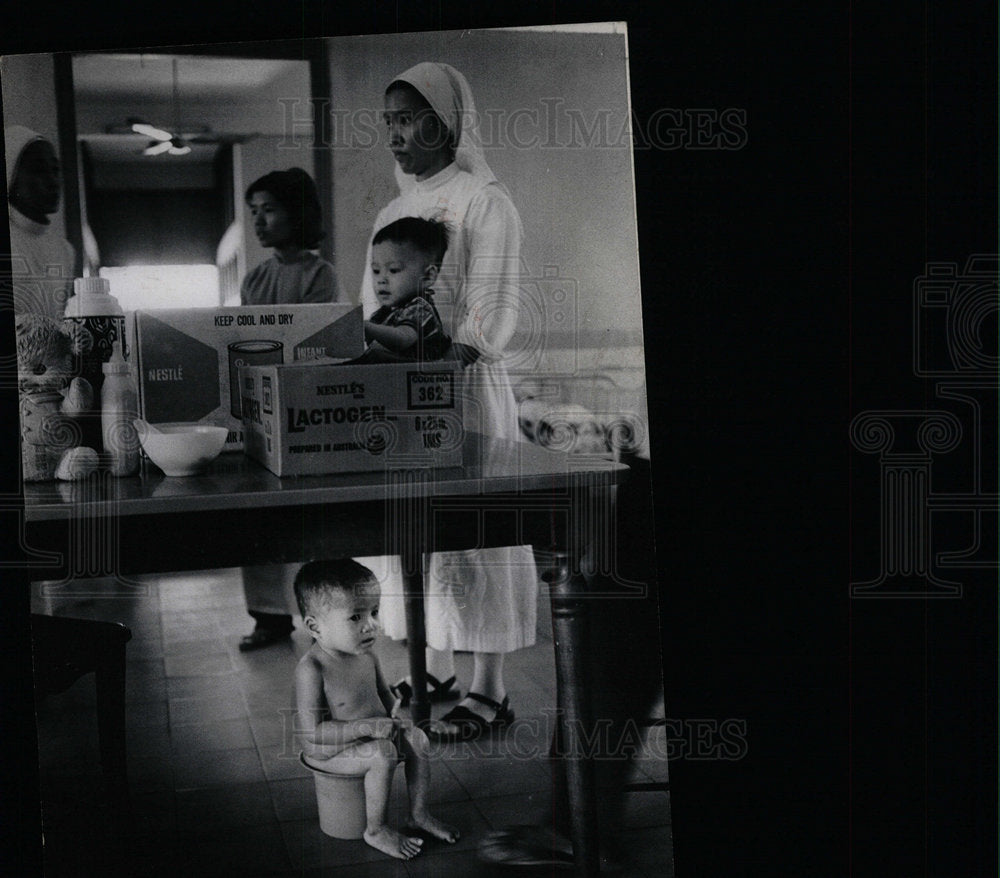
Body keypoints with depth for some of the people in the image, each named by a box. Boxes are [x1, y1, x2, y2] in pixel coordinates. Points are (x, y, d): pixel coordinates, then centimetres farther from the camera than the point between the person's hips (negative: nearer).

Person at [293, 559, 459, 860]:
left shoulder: (366, 655, -4)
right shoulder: (312, 669, -29)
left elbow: (382, 692, 16)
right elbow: (312, 732, -29)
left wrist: (392, 716, -5)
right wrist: (367, 727, -31)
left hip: (372, 733, 8)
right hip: (326, 751, -8)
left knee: (417, 738, -1)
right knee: (382, 754, -27)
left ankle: (419, 813, 14)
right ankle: (375, 831, -8)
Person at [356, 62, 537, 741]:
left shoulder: (484, 201, -5)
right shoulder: (392, 212, 17)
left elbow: (490, 317, -13)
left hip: (465, 386, -7)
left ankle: (489, 691, 5)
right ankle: (436, 671, 23)